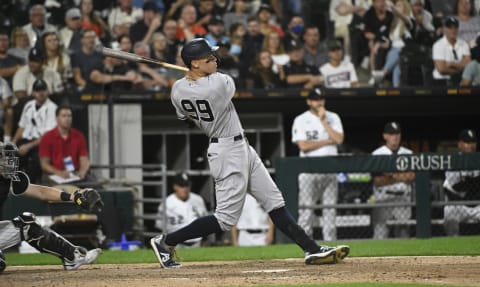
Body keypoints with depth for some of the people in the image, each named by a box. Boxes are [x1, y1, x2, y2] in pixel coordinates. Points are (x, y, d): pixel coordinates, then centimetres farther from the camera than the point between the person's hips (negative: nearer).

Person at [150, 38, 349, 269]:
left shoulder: (177, 90, -4)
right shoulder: (219, 82, -25)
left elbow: (186, 118, 12)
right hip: (229, 152, -9)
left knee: (274, 202, 9)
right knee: (226, 219, -2)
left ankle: (311, 249, 9)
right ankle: (166, 242, 5)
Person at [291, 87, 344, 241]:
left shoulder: (333, 118, 12)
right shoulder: (301, 120, 2)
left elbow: (339, 139, -3)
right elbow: (303, 146, -10)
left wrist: (323, 121, -5)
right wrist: (328, 141, -4)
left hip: (330, 170, 3)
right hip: (309, 171, -3)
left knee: (330, 209, 2)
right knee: (306, 210, -7)